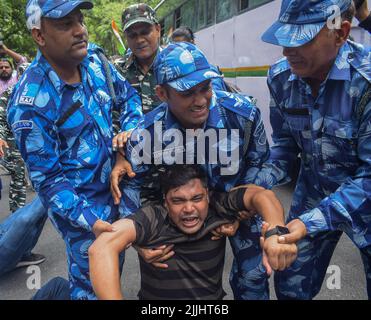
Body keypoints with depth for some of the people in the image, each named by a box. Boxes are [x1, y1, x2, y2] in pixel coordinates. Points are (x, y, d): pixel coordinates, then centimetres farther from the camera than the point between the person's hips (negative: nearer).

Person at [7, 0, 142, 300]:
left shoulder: (94, 59, -8)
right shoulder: (30, 103, -26)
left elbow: (128, 96, 7)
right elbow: (48, 179, -20)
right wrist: (91, 221, -29)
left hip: (113, 185, 7)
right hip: (78, 202, -6)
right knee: (92, 281, 11)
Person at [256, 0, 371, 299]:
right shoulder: (281, 77, -12)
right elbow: (285, 143, 1)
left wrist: (307, 223, -34)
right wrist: (257, 188, -14)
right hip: (313, 193, 4)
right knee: (291, 288, 13)